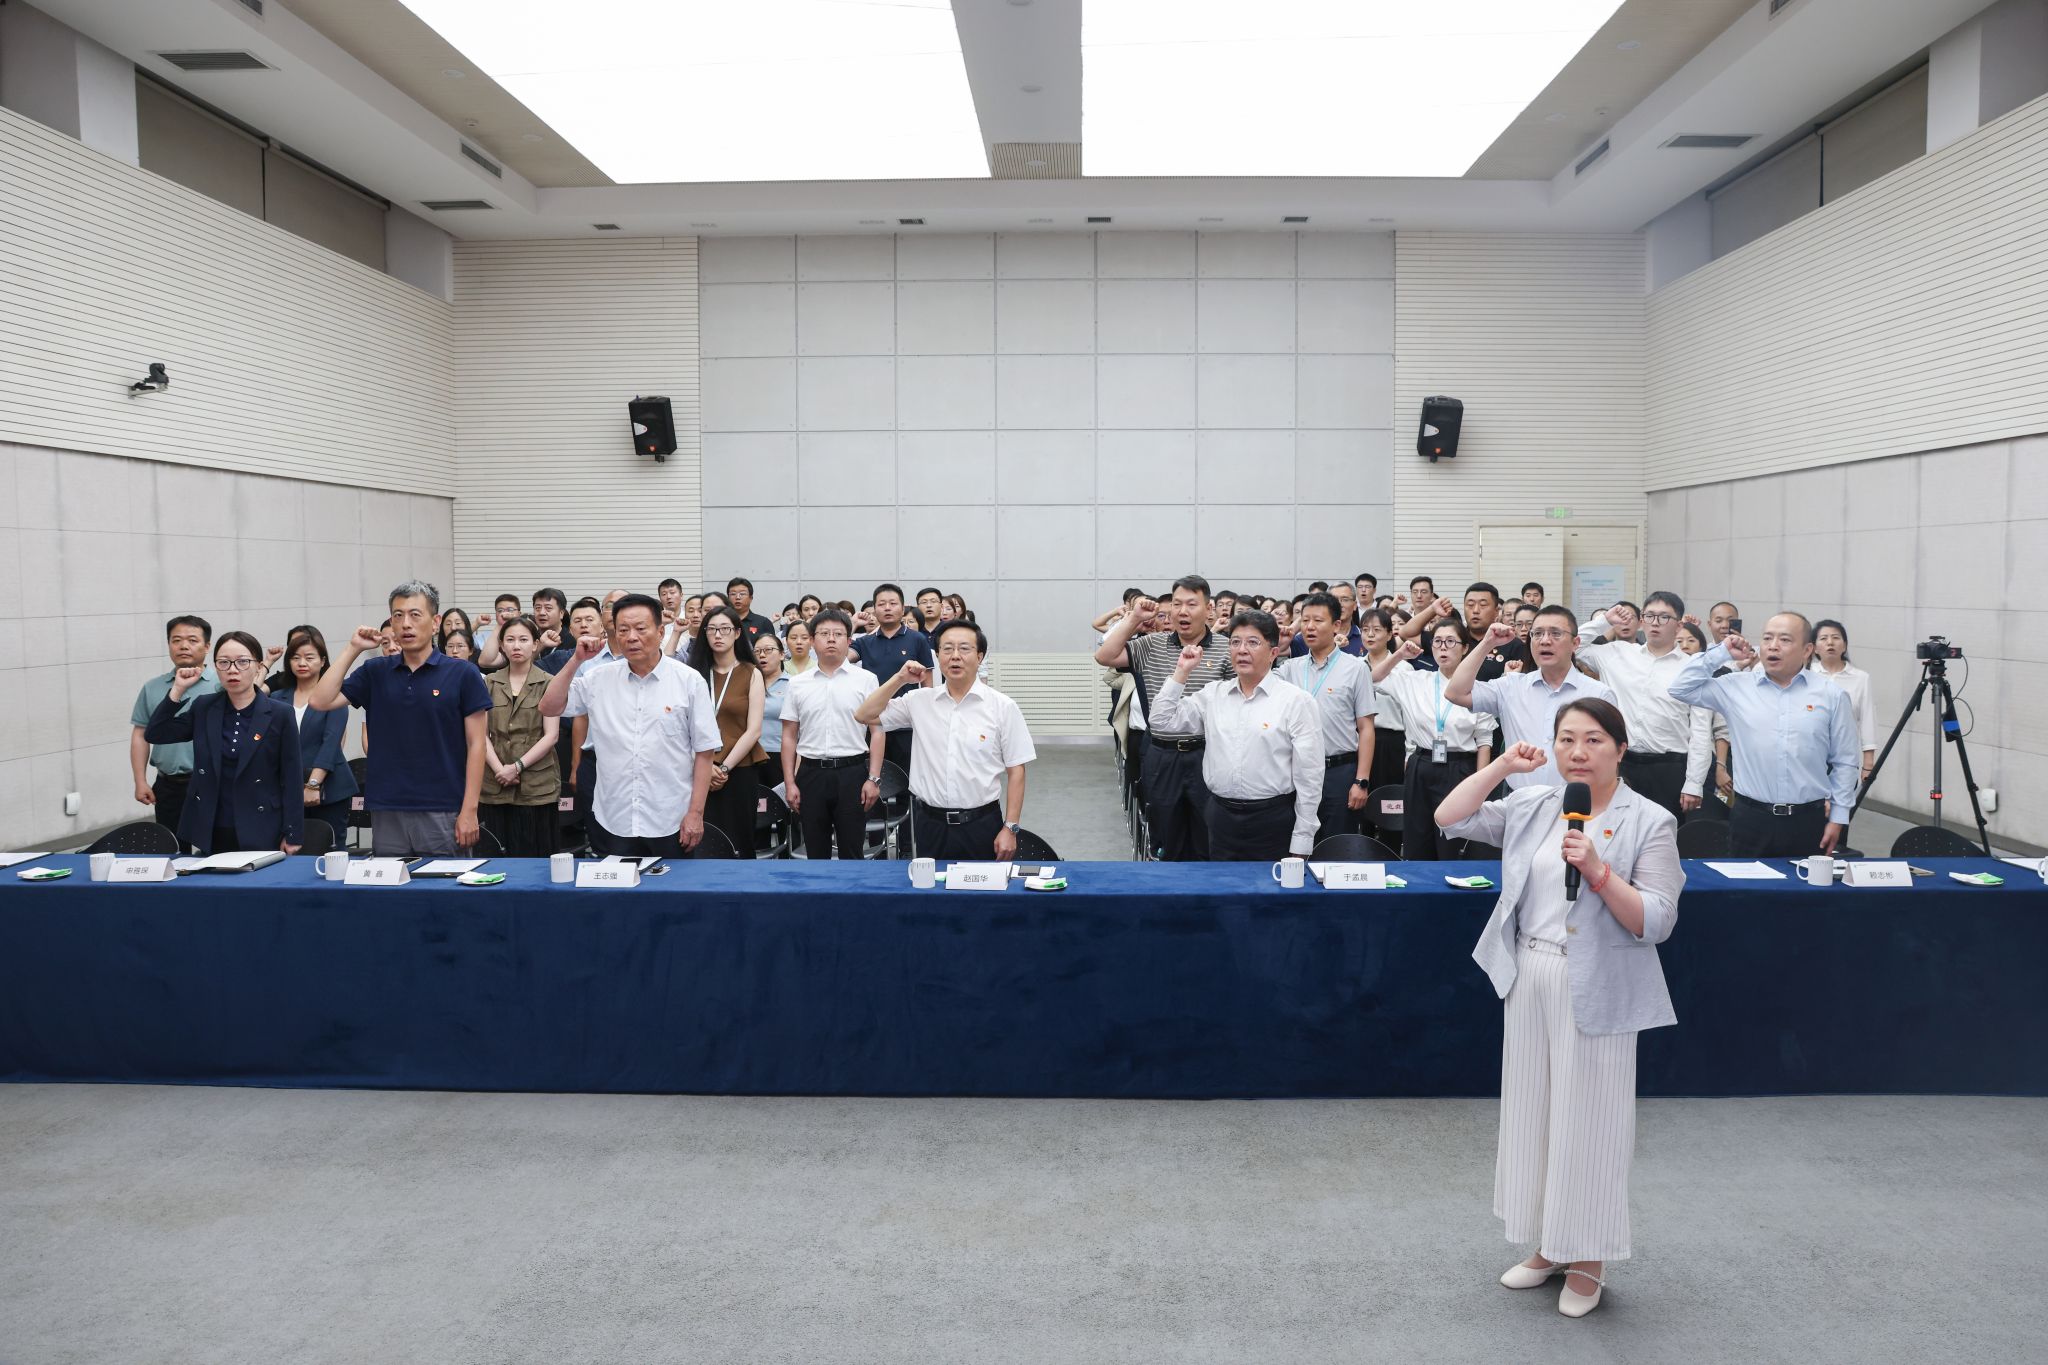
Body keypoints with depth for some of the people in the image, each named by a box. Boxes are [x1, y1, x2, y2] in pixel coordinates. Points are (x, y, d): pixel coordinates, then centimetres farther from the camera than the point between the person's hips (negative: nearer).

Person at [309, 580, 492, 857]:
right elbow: (320, 701, -1)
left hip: (442, 812, -3)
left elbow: (475, 744, -3)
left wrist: (469, 810, -9)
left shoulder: (462, 675, -2)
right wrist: (353, 649, -3)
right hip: (386, 811, 3)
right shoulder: (375, 673, 9)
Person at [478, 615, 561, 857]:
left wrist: (517, 767, -11)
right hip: (495, 786, 3)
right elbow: (481, 733, 6)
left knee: (534, 857, -1)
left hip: (537, 787, -3)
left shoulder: (548, 683, 1)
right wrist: (499, 769, -8)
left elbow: (551, 735, -4)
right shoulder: (489, 683, 10)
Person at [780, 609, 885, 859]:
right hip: (811, 773, 2)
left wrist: (874, 779, -8)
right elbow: (789, 736, 8)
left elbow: (877, 732, -1)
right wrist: (789, 783, 2)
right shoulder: (798, 685, 8)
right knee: (815, 852, 9)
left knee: (851, 851, 2)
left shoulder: (865, 680, 2)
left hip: (852, 772, -2)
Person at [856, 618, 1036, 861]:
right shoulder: (920, 701, 5)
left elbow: (1015, 771, -2)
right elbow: (864, 715, 8)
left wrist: (1010, 828, -6)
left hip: (981, 824, -2)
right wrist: (900, 679, -1)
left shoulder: (1002, 707, -3)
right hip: (930, 823, 2)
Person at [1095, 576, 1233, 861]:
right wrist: (1134, 619, -5)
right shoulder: (1152, 646, 6)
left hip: (1207, 756, -3)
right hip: (1162, 757, 3)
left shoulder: (1226, 650, -2)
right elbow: (1104, 657, -2)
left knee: (1209, 845, 6)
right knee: (1166, 844, 13)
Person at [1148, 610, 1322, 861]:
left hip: (1272, 821, -4)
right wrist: (1182, 672, 3)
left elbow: (1309, 776, -6)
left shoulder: (1295, 700, -6)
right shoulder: (1214, 694, 9)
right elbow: (1163, 720, 9)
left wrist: (1301, 842, -7)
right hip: (1221, 817, 4)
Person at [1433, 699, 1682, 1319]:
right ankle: (1550, 1245, 31)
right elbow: (1449, 818, 2)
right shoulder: (1531, 805, 5)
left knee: (1587, 1118, 4)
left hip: (1596, 989, -5)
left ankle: (1588, 1260, 22)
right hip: (1529, 979, 5)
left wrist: (1597, 871, -27)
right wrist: (1503, 765, -4)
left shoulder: (1649, 823, -8)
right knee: (1533, 1111, 14)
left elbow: (1655, 923, -14)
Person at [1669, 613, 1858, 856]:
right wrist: (1721, 652, 1)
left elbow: (1845, 762, 8)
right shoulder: (1737, 687, 5)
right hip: (1750, 818, 0)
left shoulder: (1832, 697, 4)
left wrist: (1838, 818, 5)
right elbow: (1681, 688, 3)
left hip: (1808, 820, 0)